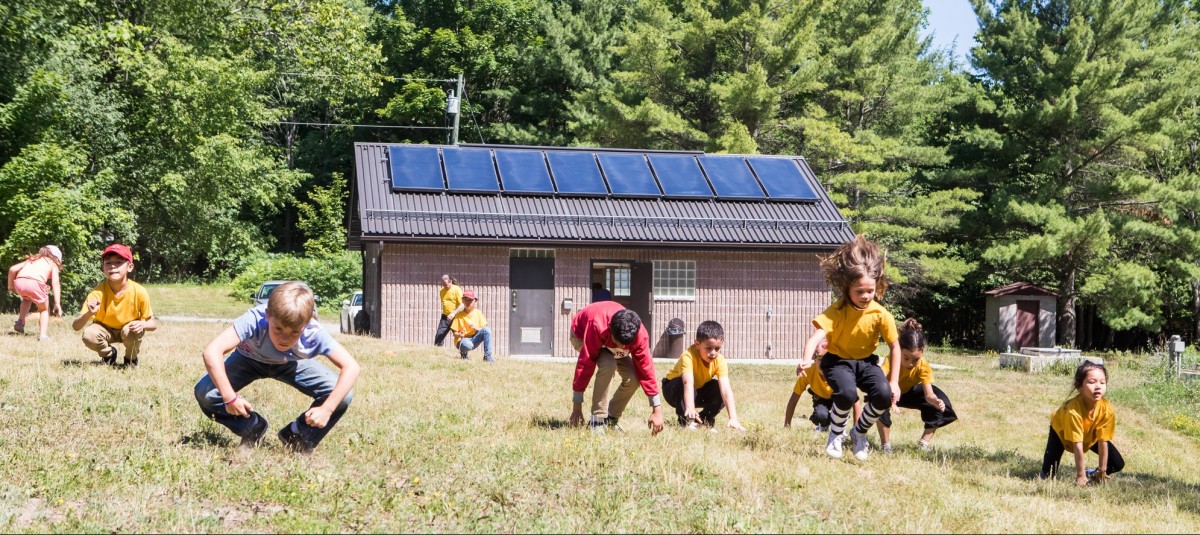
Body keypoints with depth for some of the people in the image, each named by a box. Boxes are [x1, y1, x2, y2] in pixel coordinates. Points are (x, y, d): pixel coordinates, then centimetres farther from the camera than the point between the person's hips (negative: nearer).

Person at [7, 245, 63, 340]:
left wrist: (10, 285, 37)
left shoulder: (32, 259, 35)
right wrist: (57, 304, 1)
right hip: (35, 282, -4)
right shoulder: (52, 264, 24)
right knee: (44, 309, 22)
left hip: (19, 282, 4)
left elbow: (12, 269, 23)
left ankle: (20, 321, 25)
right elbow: (55, 283, 8)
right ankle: (43, 335, 7)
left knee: (27, 298, 40)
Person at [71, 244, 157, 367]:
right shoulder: (98, 292, -26)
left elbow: (153, 323, -15)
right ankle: (109, 355, 3)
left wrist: (142, 325, -39)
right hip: (106, 330, 1)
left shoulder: (139, 292, -25)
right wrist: (89, 314, -49)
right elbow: (75, 326, -28)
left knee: (130, 331, -35)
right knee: (88, 335, -30)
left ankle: (131, 359, -1)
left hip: (129, 328, -1)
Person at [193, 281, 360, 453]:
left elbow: (351, 367, -34)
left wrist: (327, 409, -40)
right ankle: (253, 428, 4)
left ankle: (298, 436, 5)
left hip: (292, 363, 0)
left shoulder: (314, 334, -37)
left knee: (342, 395, -22)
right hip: (250, 359, 0)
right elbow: (212, 352, -48)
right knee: (205, 394, -24)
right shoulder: (254, 320, -42)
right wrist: (230, 398, -47)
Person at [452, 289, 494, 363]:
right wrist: (459, 335, -29)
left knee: (487, 330, -23)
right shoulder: (459, 315, -5)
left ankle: (487, 357, -20)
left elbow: (484, 330, 2)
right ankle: (463, 353, -1)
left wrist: (477, 329, -19)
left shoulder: (478, 313, 2)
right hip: (462, 340, -3)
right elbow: (455, 334, -6)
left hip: (474, 340, 3)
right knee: (467, 344, -40)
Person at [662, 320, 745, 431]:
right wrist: (690, 408, -69)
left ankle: (705, 419, -3)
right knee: (684, 383, -37)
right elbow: (688, 382, -52)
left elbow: (726, 389, -33)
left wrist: (733, 418, -44)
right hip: (673, 389, -4)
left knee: (719, 388, -22)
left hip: (699, 391, 4)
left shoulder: (719, 360, -24)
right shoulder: (688, 356, -37)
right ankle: (686, 420, -21)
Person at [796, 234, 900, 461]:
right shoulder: (837, 311, -25)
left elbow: (895, 347, -7)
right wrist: (806, 359, -58)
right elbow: (817, 336, -38)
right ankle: (835, 435, -4)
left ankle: (859, 433, 5)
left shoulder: (881, 315, -18)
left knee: (884, 395, -23)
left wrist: (893, 382, -10)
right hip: (838, 360, -3)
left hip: (866, 361, 3)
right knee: (847, 393, -33)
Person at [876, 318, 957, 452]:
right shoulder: (891, 360, -37)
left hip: (909, 393, 3)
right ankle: (885, 444, -22)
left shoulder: (924, 366, -29)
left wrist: (937, 401, -59)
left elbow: (929, 394, -35)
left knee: (940, 401, -21)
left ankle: (924, 442, -9)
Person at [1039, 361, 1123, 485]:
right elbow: (1077, 445, -38)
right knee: (1049, 474, -17)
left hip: (1090, 435, 4)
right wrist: (1080, 475, -33)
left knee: (1118, 464, -8)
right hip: (1060, 430, -4)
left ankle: (1092, 474, 18)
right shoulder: (1073, 410, -44)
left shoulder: (1107, 409, -33)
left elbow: (1103, 442, -24)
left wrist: (1102, 471, -19)